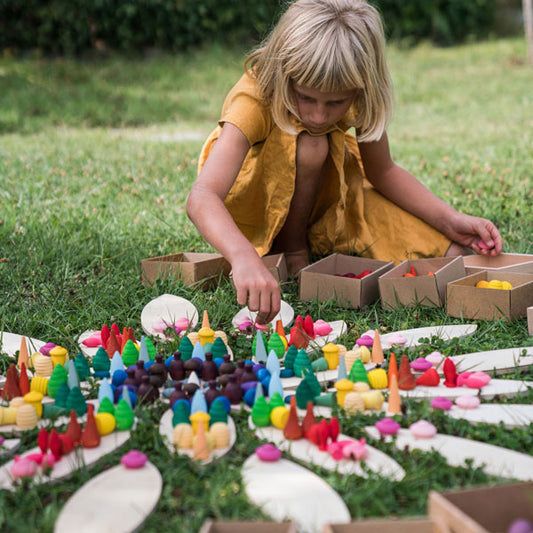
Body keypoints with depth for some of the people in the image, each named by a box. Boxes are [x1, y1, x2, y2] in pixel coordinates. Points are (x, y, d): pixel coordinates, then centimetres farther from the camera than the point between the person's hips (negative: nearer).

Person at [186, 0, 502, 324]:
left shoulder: (358, 94, -22)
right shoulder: (254, 102, -35)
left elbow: (382, 171, -9)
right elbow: (202, 198, -48)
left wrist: (449, 220, -22)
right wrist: (244, 257, -67)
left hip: (325, 194, 2)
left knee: (450, 253, -14)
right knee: (309, 145, -36)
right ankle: (290, 246, -14)